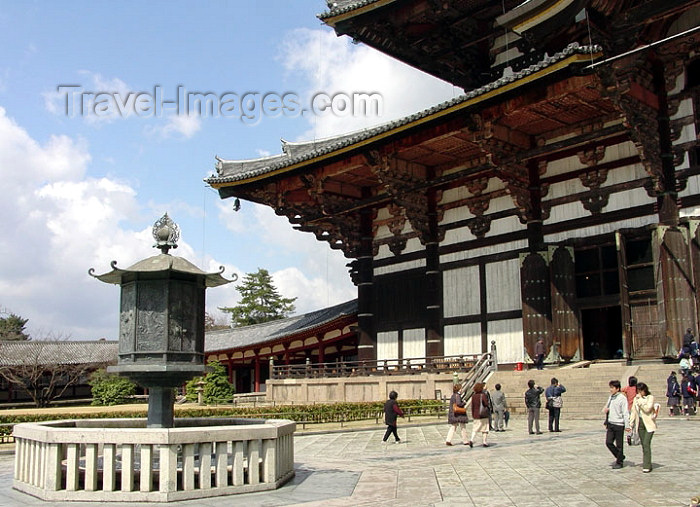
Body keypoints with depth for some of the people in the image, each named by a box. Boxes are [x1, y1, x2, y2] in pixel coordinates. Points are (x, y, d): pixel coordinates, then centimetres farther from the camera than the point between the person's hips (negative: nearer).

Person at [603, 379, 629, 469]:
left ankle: (619, 462, 14)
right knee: (608, 442, 4)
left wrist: (627, 425, -15)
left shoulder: (622, 398, -11)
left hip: (619, 424, -7)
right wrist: (605, 409, 3)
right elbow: (607, 408, 26)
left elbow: (625, 412, -12)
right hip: (610, 423, 7)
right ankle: (620, 457, 23)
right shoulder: (611, 397, 11)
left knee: (619, 445, 3)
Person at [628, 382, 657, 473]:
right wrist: (631, 423, 11)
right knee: (644, 445, 8)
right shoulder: (636, 399, 10)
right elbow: (633, 411, 14)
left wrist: (640, 400, -17)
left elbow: (647, 409, -19)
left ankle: (647, 466, -10)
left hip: (649, 424, -5)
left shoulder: (650, 397, -6)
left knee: (646, 444, -13)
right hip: (640, 424, 5)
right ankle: (646, 464, 17)